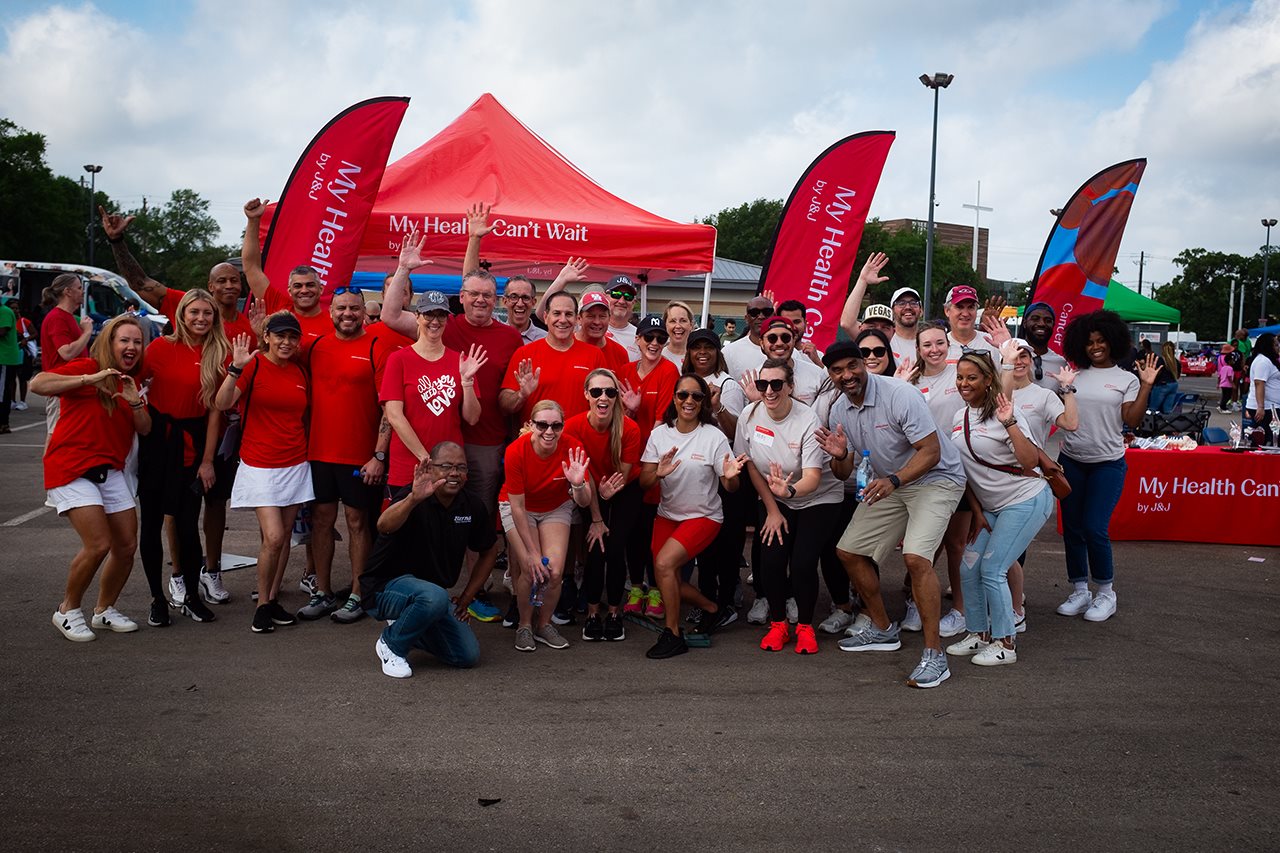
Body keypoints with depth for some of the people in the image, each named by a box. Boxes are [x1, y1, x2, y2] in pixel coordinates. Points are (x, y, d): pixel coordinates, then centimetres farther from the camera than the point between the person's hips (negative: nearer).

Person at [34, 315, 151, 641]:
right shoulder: (86, 367, -7)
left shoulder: (131, 382, 15)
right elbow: (37, 384, -22)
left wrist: (135, 402, -11)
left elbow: (145, 429, 8)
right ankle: (68, 610, 7)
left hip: (110, 471, 7)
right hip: (71, 468, -7)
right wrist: (90, 379, -28)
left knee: (127, 546, 3)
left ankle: (104, 609, 23)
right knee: (98, 544, -16)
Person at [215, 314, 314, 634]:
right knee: (273, 537, -12)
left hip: (295, 465, 5)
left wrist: (307, 450, 7)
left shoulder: (299, 372, 8)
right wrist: (236, 367, -30)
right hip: (260, 465, -5)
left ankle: (273, 600, 21)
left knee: (284, 536, 8)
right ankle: (262, 605, 6)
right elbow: (222, 403, -19)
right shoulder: (253, 365, -7)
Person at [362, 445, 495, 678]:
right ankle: (391, 644, -8)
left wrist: (465, 599, 8)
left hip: (432, 593, 6)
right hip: (385, 588, -6)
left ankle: (406, 626, 17)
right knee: (435, 596, -37)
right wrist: (413, 499, -61)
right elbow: (384, 526, -43)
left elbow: (487, 553, 14)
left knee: (469, 656, -6)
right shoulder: (414, 498, -20)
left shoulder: (472, 508, -2)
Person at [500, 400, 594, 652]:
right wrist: (532, 552, -20)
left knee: (554, 571, -13)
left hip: (556, 508, 2)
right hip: (518, 507, -2)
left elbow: (584, 502, -23)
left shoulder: (572, 448, -25)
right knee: (530, 570, -17)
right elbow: (517, 506, -22)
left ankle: (544, 624, 13)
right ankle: (524, 626, 8)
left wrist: (578, 484, -46)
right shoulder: (516, 451, -29)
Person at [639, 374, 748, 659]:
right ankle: (711, 608, 28)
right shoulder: (659, 434, -3)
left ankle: (673, 635, -8)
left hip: (703, 516, -4)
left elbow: (730, 487, -10)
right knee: (667, 581, 0)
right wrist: (659, 474, -26)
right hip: (667, 514, 4)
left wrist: (730, 476, -33)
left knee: (664, 563, -23)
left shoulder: (714, 437, -11)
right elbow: (644, 482, -5)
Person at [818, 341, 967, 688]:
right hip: (888, 484, 8)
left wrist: (894, 481, -38)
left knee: (916, 557, -26)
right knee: (849, 551, 7)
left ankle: (934, 655, -17)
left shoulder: (900, 395, -23)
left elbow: (931, 451, -25)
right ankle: (883, 630, 26)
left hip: (934, 479, -8)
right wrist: (840, 456, -20)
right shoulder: (839, 411, -1)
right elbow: (844, 474, 3)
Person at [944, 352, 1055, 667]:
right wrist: (977, 511, 9)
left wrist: (1009, 423, -28)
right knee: (969, 568, 2)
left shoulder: (1003, 412, -14)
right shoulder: (960, 417, 8)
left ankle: (1006, 644, 4)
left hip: (1027, 501, -7)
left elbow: (1030, 462, -21)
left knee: (992, 570, -10)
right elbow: (965, 470, 14)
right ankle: (978, 634, 20)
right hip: (992, 507, 7)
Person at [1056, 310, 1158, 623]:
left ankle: (1106, 593, 8)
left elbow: (1132, 419, -7)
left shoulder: (1126, 379, 2)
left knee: (1094, 528, -11)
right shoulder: (1075, 375, 8)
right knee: (1072, 529, 6)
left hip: (1107, 464, -3)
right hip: (1071, 461, 3)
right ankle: (1080, 591, 20)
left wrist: (1146, 386, -13)